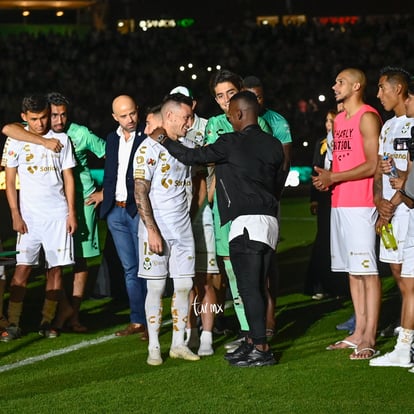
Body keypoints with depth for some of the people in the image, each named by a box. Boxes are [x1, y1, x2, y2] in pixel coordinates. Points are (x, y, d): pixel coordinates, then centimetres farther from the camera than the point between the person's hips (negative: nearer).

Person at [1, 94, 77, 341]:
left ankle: (47, 322, 7)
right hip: (29, 215, -1)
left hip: (58, 214, 1)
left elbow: (68, 178, 9)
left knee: (56, 268, 0)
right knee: (23, 267, -7)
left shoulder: (61, 140, 6)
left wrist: (72, 213, 3)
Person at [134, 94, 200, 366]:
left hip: (183, 229, 6)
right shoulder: (150, 148, -9)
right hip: (158, 229, -6)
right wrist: (152, 230, -18)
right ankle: (154, 347, 5)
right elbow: (140, 193, -13)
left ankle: (178, 344, 13)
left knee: (184, 285, 5)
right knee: (156, 288, -2)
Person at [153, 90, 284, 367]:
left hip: (247, 222, -7)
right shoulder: (274, 145, 12)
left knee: (249, 287, -8)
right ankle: (253, 342, 18)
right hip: (270, 220, 8)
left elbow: (192, 156, -5)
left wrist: (164, 140, 8)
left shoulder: (231, 144, -8)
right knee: (256, 286, 13)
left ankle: (261, 349, -11)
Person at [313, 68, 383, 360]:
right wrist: (326, 177, 5)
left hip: (360, 204, -9)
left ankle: (369, 339, -10)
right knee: (353, 270, 10)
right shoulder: (339, 119, 19)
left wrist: (334, 178, -14)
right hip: (339, 203, 9)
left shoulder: (367, 117, -9)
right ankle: (359, 332, 15)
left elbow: (372, 165, -15)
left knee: (367, 270, -9)